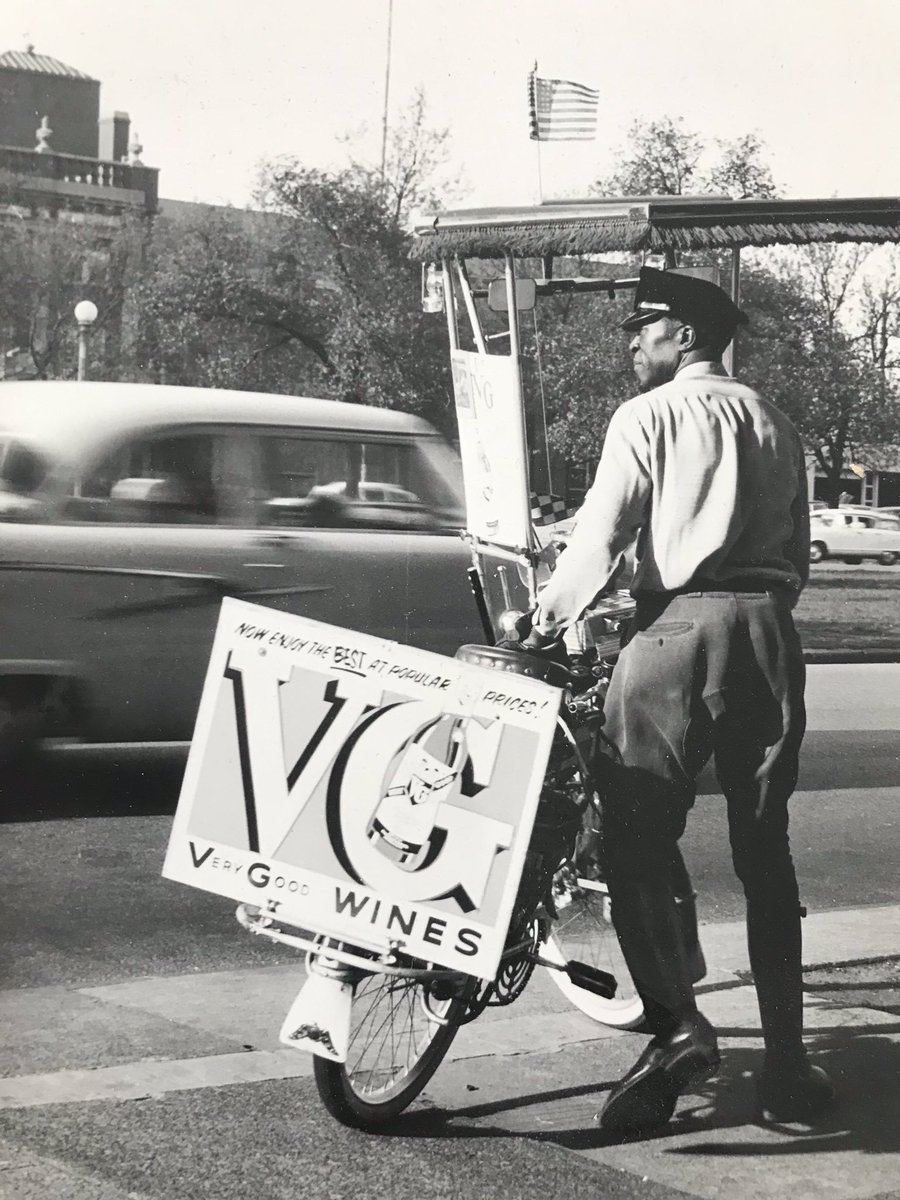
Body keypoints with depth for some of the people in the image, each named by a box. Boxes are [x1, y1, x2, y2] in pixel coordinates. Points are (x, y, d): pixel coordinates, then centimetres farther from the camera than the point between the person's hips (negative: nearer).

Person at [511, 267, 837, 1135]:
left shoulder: (648, 417, 2)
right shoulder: (773, 425, 19)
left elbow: (601, 530, -6)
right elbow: (798, 555, 17)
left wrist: (548, 623, 2)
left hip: (678, 625, -5)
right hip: (768, 627, 5)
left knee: (639, 839, -1)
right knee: (764, 850, 9)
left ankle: (676, 1025, -17)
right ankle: (786, 1063, 9)